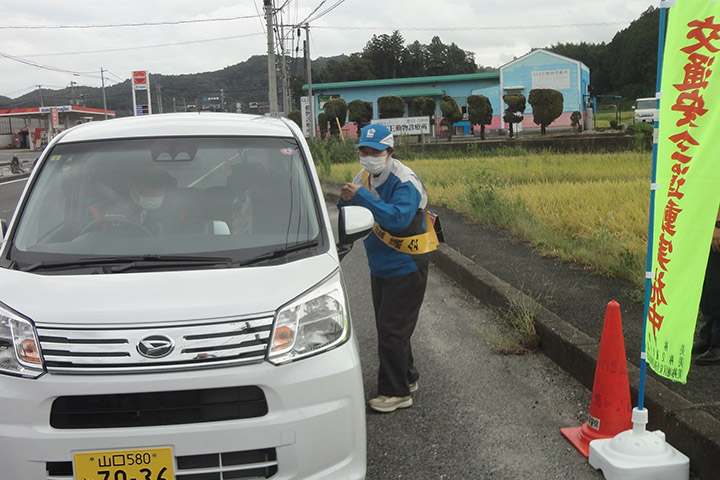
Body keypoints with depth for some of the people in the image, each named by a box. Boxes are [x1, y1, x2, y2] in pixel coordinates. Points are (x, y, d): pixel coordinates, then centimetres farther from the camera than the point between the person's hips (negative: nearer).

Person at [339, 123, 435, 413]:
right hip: (380, 266, 9)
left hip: (405, 267, -9)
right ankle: (407, 379, 34)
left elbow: (398, 218, -38)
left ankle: (396, 393, 6)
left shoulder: (404, 182, -22)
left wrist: (363, 196, -41)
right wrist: (347, 200, -17)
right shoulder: (366, 177, 4)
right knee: (387, 327, 17)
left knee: (392, 329, -6)